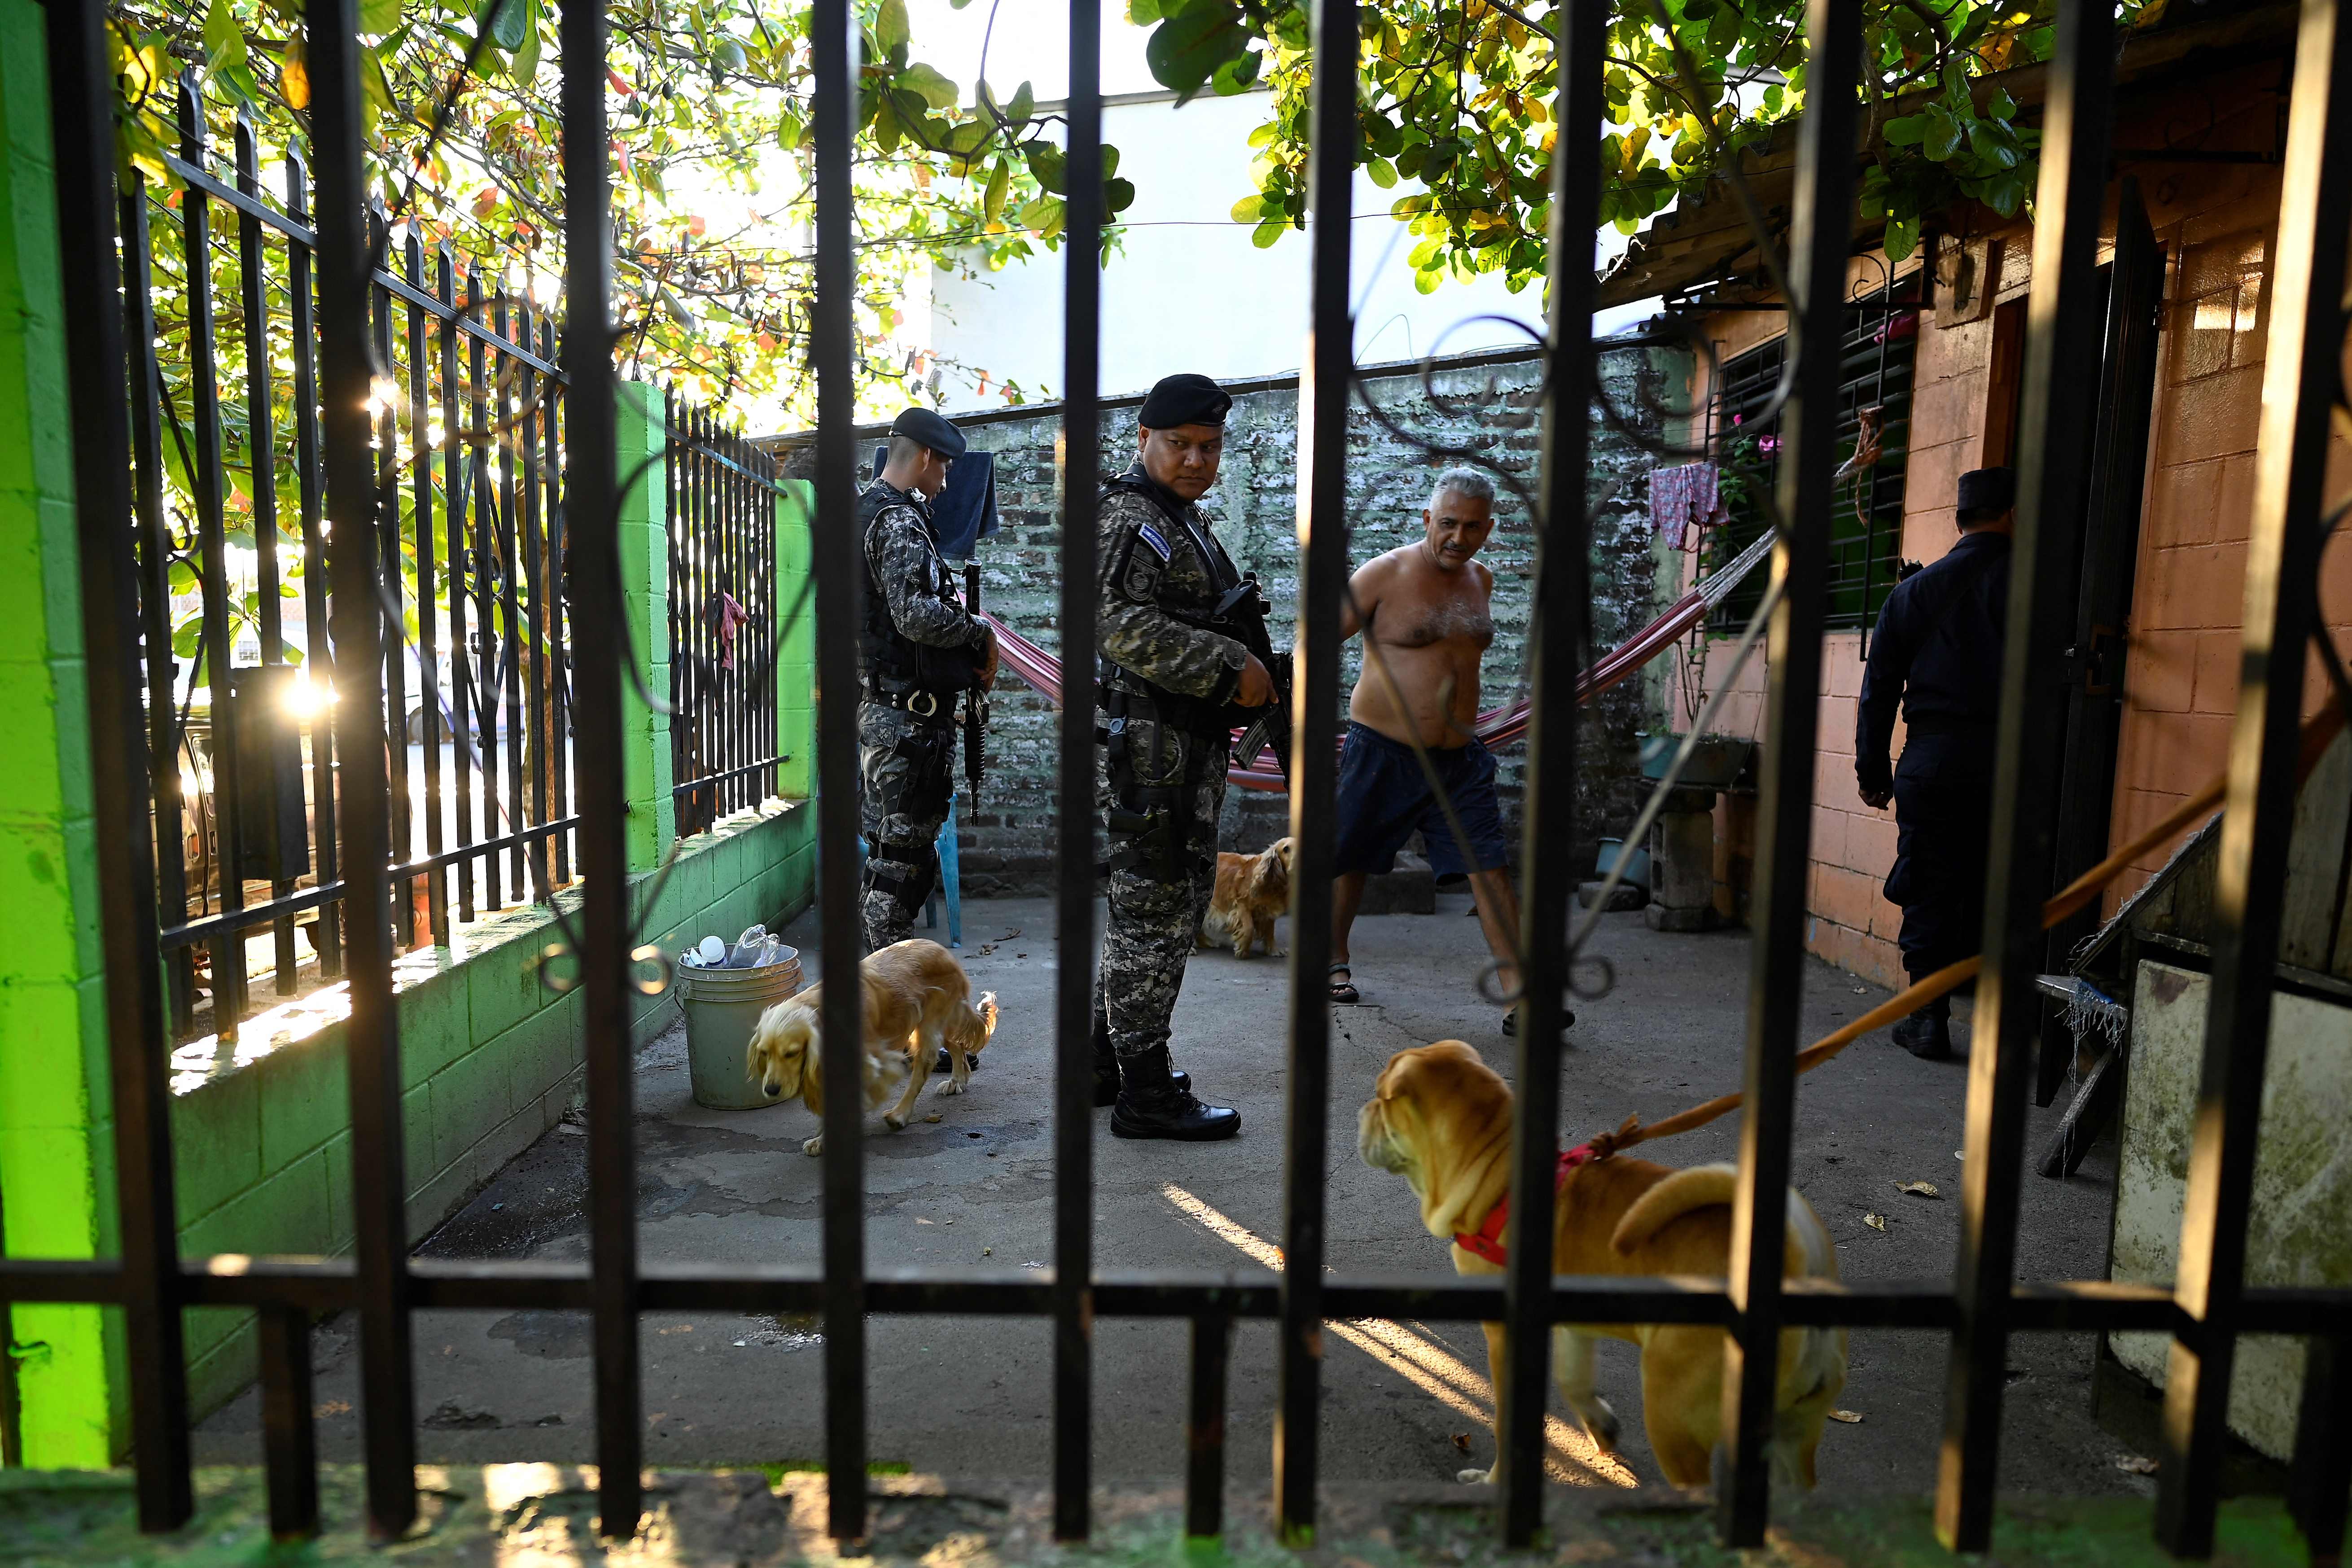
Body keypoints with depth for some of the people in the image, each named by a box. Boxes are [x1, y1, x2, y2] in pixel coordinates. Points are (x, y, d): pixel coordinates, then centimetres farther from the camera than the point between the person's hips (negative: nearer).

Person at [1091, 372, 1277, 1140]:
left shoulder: (1185, 517, 21)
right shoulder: (1126, 515, -11)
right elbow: (1120, 623, -24)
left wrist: (1248, 679, 14)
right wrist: (1231, 667, -22)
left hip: (1186, 744, 11)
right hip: (1145, 739, -11)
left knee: (1175, 899, 16)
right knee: (1154, 908, -6)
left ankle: (1109, 1061, 27)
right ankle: (1145, 1094, 4)